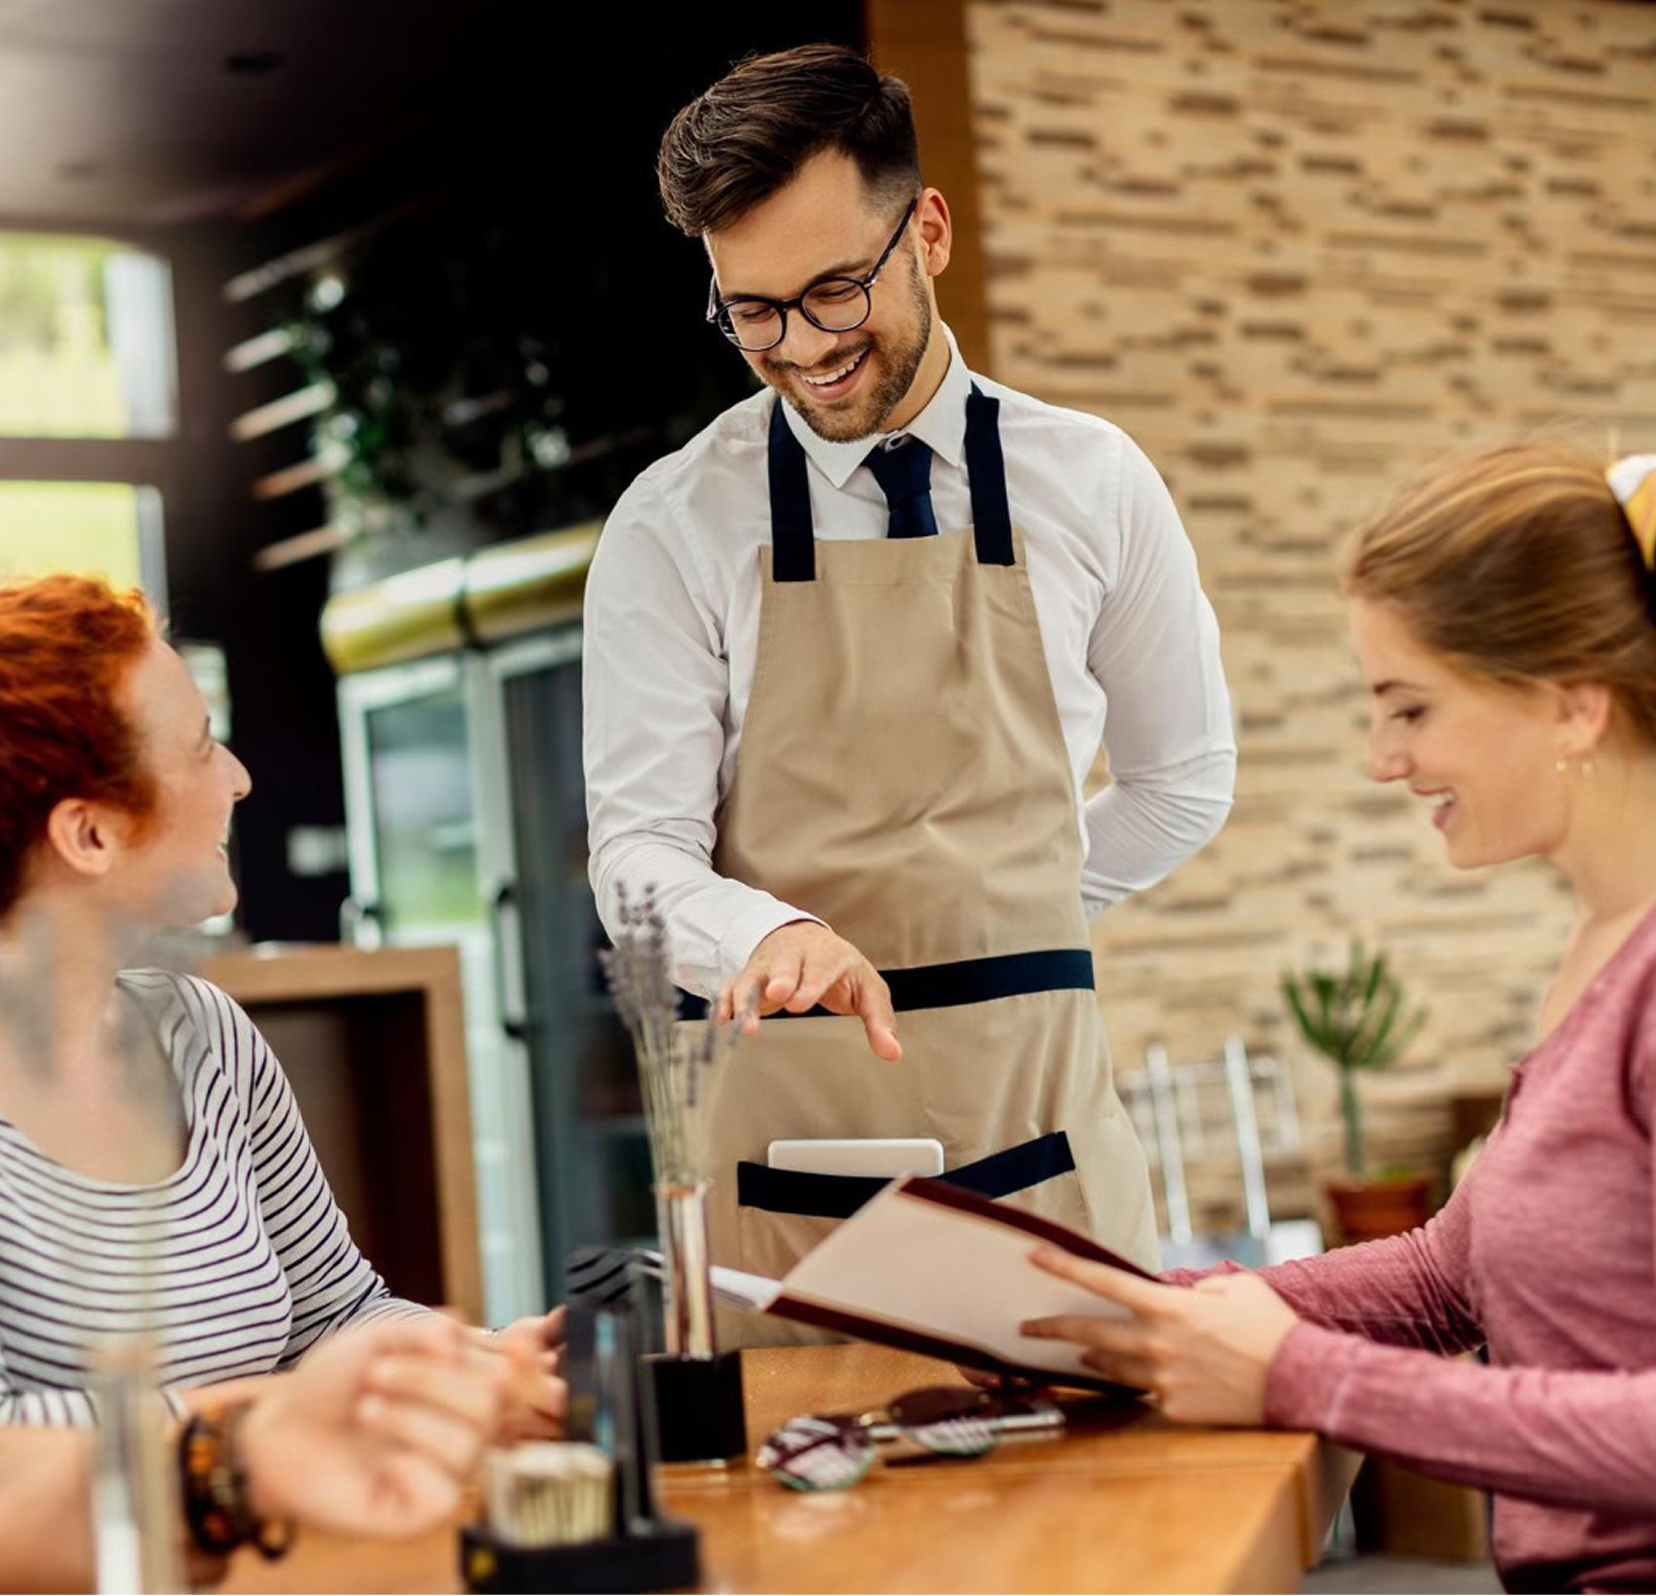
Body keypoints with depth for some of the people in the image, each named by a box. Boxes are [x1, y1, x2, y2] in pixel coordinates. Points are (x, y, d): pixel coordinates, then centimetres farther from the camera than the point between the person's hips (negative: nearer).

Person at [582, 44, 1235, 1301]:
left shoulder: (1094, 486, 5)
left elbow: (1187, 778, 17)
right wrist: (781, 934, -26)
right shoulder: (672, 530, 0)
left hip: (1043, 1121, 2)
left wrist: (992, 929, 9)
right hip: (785, 1117, -1)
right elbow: (639, 857, -5)